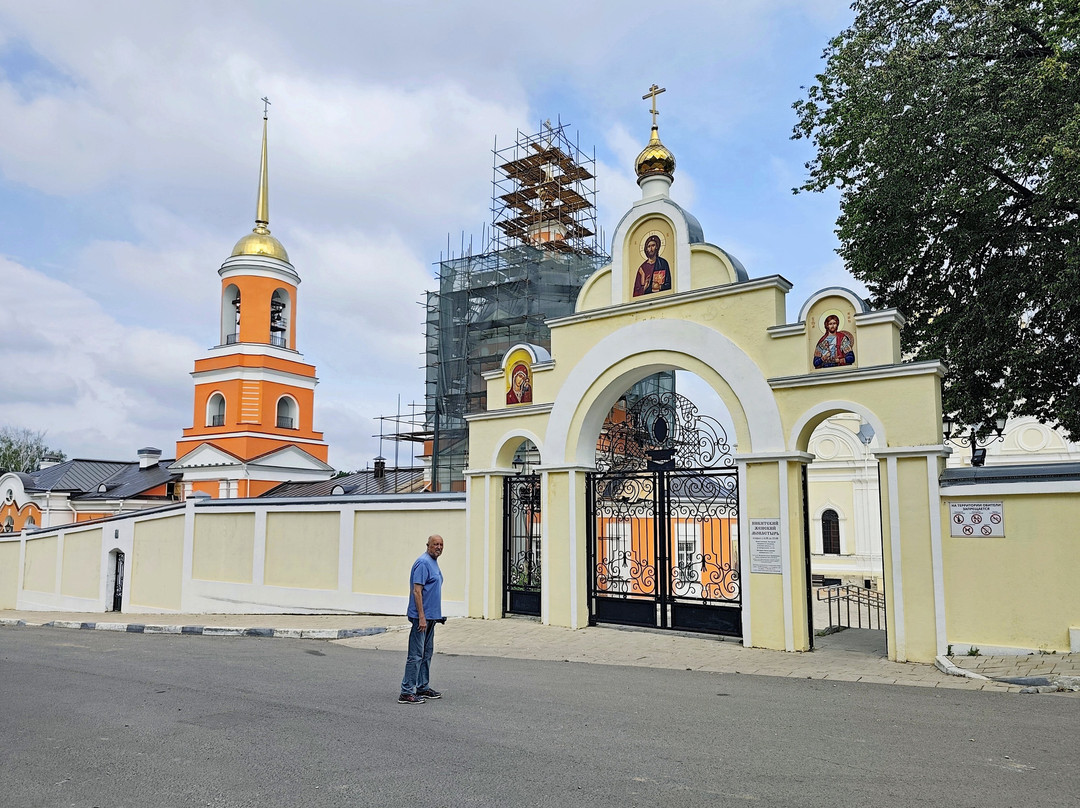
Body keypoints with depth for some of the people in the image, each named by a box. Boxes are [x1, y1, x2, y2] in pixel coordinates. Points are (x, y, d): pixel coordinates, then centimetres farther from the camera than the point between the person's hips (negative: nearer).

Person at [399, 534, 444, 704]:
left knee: (427, 653, 15)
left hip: (430, 616, 10)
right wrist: (422, 617, -24)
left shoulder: (434, 563, 15)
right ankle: (406, 693, -4)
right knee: (416, 655, -8)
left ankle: (423, 688, 23)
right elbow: (417, 591, -21)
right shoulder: (423, 563, -16)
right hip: (422, 616, -10)